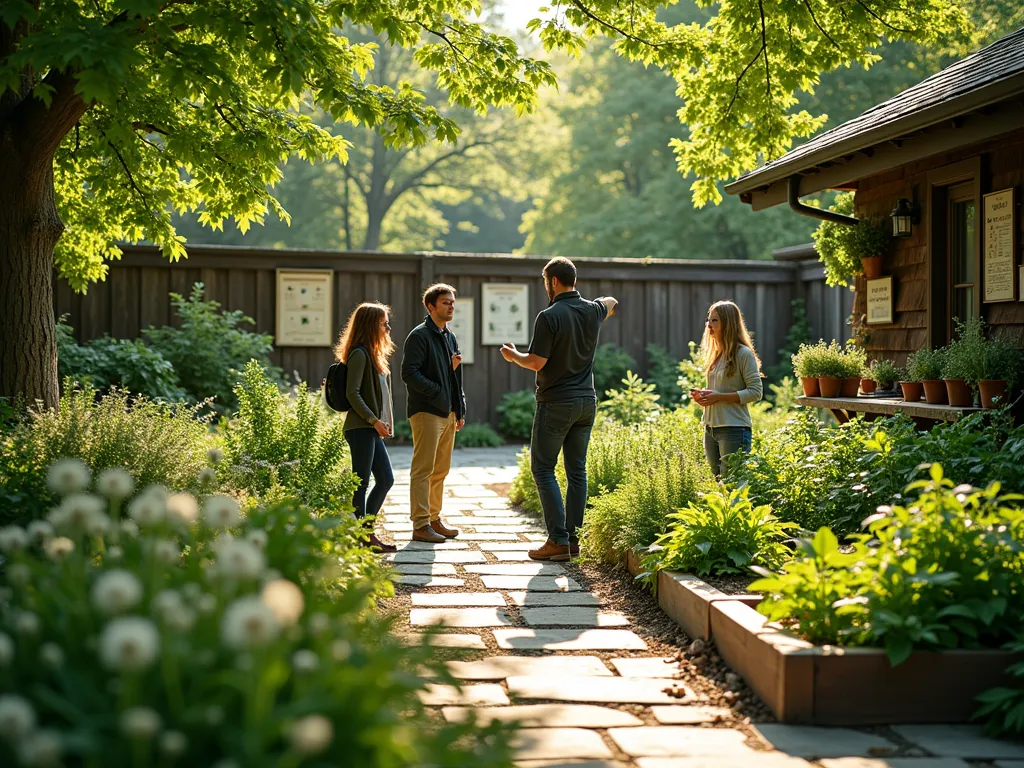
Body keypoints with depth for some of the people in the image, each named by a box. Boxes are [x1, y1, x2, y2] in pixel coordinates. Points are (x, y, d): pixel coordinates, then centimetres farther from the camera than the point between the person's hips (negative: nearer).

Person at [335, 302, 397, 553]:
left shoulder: (373, 354, 17)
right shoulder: (360, 354, -13)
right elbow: (352, 393, -18)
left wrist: (382, 422, 15)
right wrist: (374, 420, -18)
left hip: (372, 430, 10)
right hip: (361, 428, -10)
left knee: (386, 480, 12)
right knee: (361, 484, -5)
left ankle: (367, 532, 19)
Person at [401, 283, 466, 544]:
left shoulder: (451, 337, 18)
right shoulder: (419, 336, -9)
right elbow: (409, 373, -17)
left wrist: (460, 411, 18)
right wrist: (437, 392, -19)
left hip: (448, 413, 9)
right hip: (426, 412, -9)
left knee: (440, 471, 13)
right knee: (423, 470, -7)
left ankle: (434, 520, 21)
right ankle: (421, 525, -5)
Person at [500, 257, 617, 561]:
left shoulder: (549, 317, -15)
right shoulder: (593, 311, 6)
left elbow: (536, 362, -17)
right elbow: (611, 303, 30)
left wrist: (512, 355, 2)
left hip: (556, 402, -6)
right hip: (586, 400, 6)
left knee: (543, 468, 0)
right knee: (577, 470, 9)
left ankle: (558, 539, -7)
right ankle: (573, 538, 10)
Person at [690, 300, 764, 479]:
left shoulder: (743, 354, -8)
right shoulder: (715, 355, 16)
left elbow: (755, 392, -13)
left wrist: (718, 397, -18)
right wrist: (703, 395, 4)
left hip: (734, 429, -8)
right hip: (711, 429, 8)